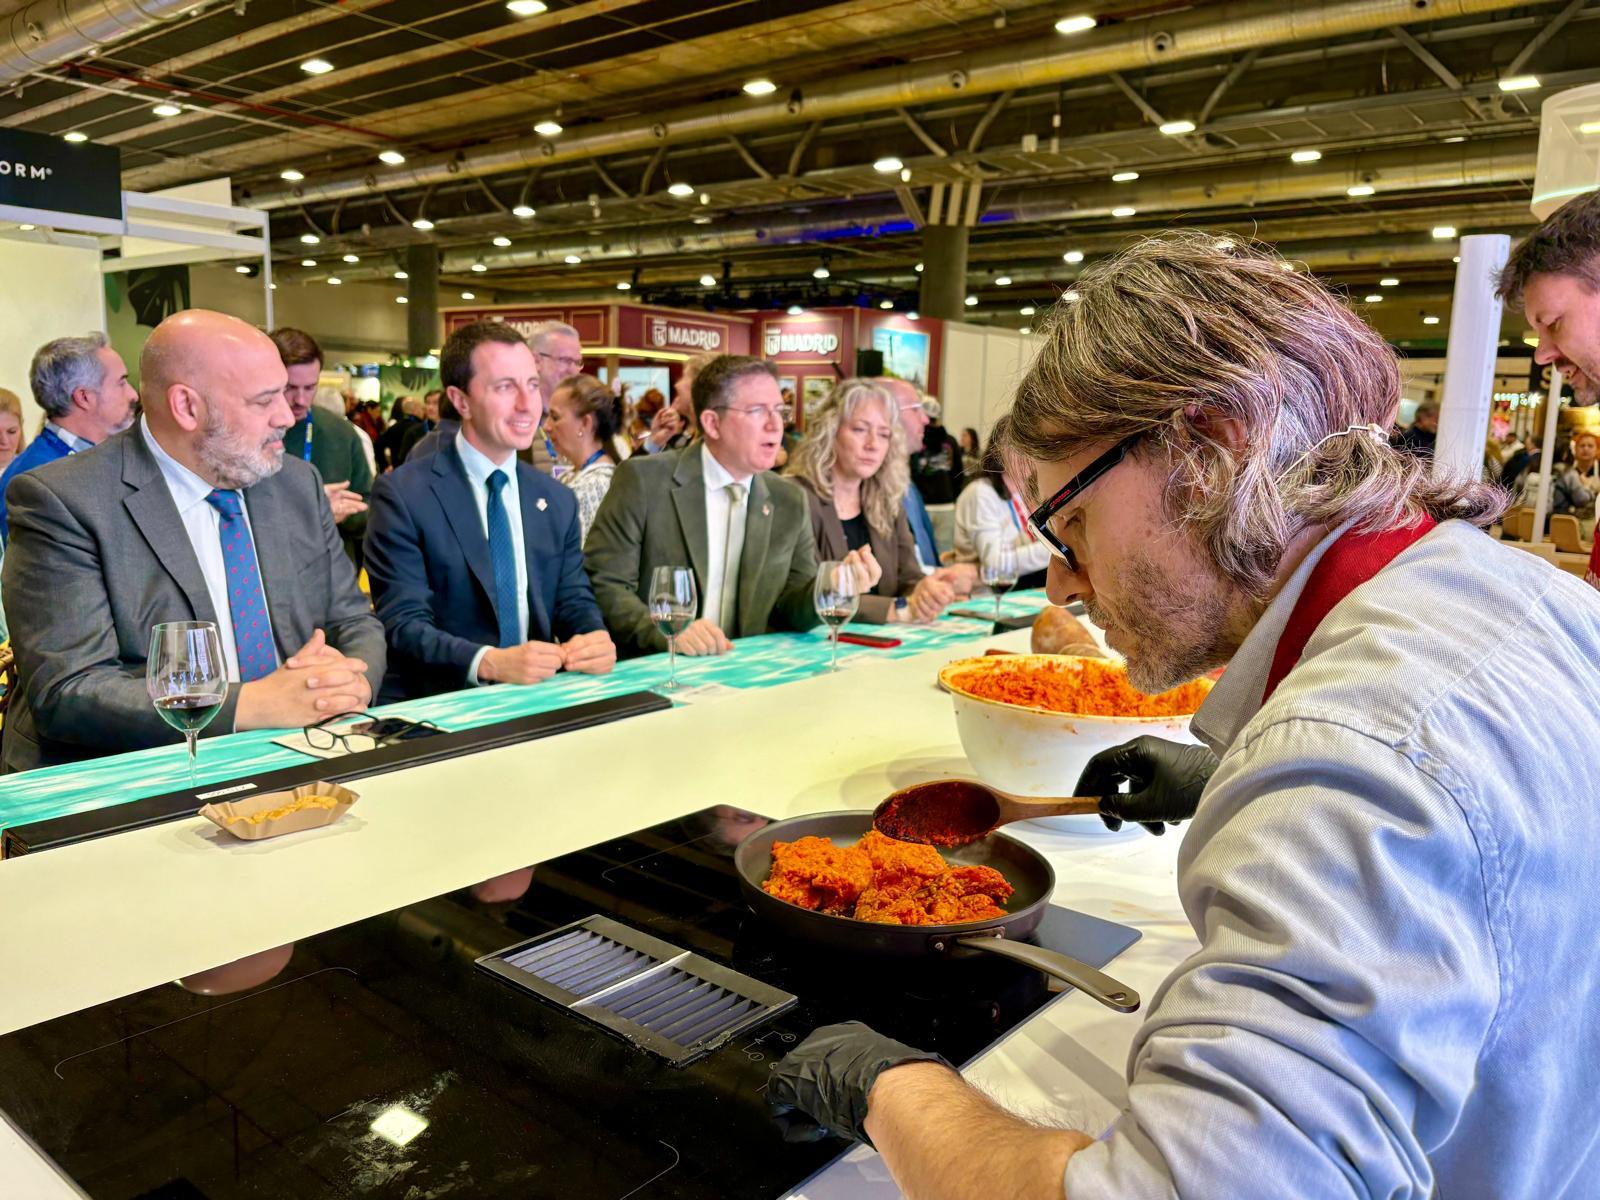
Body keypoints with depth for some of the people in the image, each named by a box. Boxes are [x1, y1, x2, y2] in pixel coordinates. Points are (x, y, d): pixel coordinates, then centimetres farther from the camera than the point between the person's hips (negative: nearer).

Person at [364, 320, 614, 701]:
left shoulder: (558, 501, 11)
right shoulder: (402, 494, -5)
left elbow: (574, 601, 10)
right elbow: (402, 624, -11)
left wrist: (594, 639, -13)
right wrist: (490, 663, -26)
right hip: (438, 705, -4)